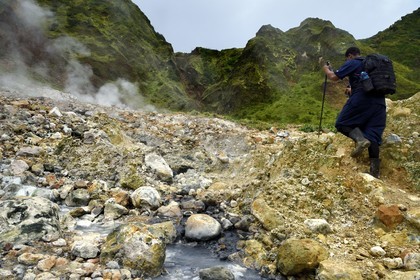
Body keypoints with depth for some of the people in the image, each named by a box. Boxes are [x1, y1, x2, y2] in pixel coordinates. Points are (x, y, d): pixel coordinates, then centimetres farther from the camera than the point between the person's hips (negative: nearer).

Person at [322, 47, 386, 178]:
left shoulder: (352, 63, 7)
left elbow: (334, 77, 5)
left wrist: (326, 69, 25)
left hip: (361, 99, -6)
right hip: (379, 102, 7)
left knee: (342, 124, 6)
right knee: (372, 135, 4)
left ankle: (360, 139, -24)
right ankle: (375, 170, -2)